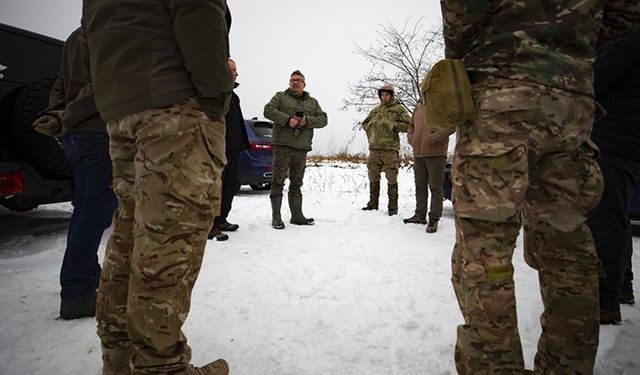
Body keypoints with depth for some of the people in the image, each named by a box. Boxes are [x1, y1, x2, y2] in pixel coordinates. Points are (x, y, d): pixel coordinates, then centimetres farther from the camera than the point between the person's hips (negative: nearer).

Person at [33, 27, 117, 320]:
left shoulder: (76, 37, 22)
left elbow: (60, 86, 19)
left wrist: (56, 117, 6)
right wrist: (66, 120, -11)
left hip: (75, 137, 9)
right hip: (101, 134, -9)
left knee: (85, 209, 15)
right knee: (96, 213, -7)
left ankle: (89, 276, 28)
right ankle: (76, 294, -4)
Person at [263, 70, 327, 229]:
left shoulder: (312, 102, 20)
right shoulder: (280, 96, 9)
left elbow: (323, 119, 10)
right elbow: (268, 110, -5)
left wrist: (308, 120, -9)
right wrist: (287, 119, -16)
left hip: (302, 148, 4)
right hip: (282, 145, -4)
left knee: (296, 183, 11)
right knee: (278, 182, -4)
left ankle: (297, 215, 18)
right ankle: (276, 217, 2)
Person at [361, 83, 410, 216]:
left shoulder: (398, 109, 3)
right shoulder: (376, 110, 18)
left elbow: (407, 125, -6)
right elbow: (365, 123, 27)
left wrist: (392, 125, -12)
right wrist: (371, 134, 10)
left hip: (390, 149, -5)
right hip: (374, 148, 5)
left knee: (392, 179, -3)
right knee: (373, 178, 9)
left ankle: (393, 206, 5)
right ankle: (373, 203, 20)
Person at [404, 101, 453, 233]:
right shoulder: (418, 107, 16)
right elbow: (411, 125, 26)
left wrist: (432, 138, -18)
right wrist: (411, 139, 8)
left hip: (436, 153, -7)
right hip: (418, 153, 7)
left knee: (435, 187, -1)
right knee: (420, 186, 12)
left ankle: (434, 219, 5)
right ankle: (420, 215, 22)